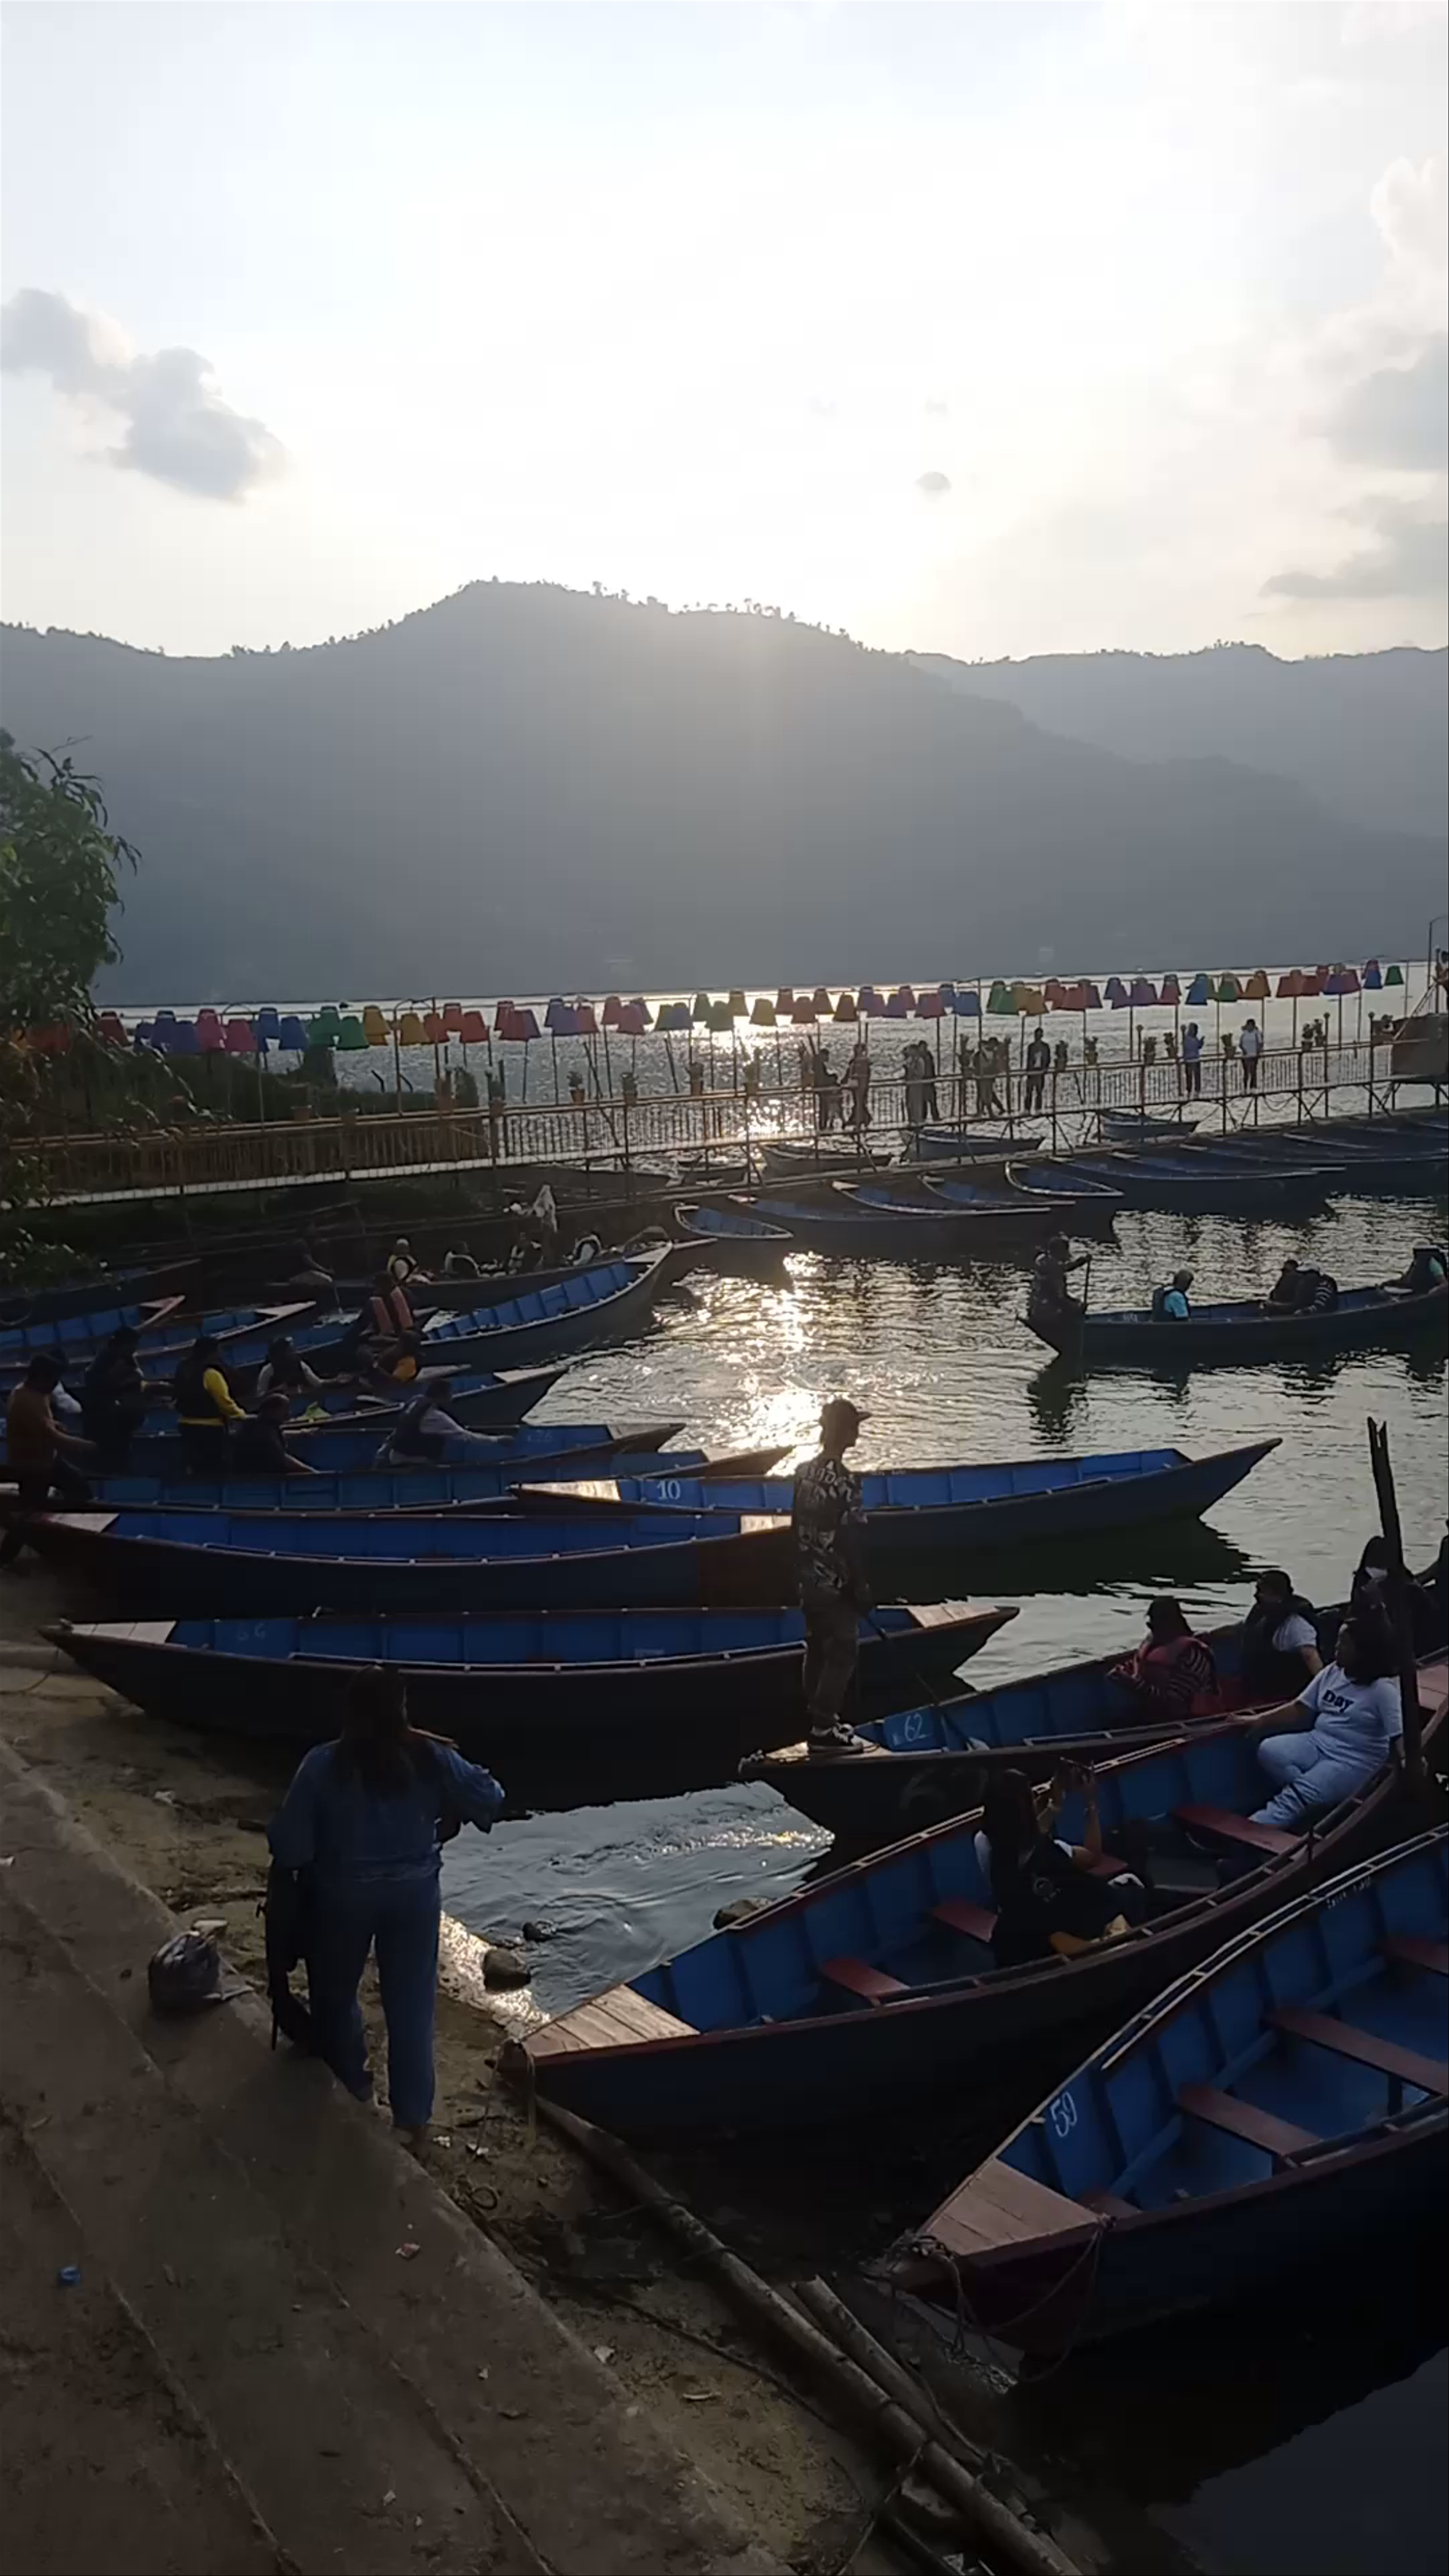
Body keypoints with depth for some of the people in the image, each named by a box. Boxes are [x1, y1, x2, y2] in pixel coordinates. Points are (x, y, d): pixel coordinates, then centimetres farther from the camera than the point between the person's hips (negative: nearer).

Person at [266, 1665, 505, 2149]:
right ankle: (414, 2117, 17)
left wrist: (316, 1856, 4)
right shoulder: (431, 1759, -12)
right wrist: (449, 1823, 11)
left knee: (337, 1991, 25)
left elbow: (288, 1845, -18)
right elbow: (491, 1800, -5)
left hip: (342, 1895, -1)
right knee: (411, 2004, 12)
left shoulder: (323, 1765, -18)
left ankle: (350, 2084, 41)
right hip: (414, 1893, 1)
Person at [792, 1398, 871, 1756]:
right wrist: (862, 1587, -12)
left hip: (810, 1582, 8)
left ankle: (819, 1718, 25)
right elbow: (852, 1539, -20)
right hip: (836, 1585, -8)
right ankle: (824, 1730, 0)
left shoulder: (806, 1472, 5)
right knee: (843, 1653, -1)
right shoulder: (844, 1481, -21)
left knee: (818, 1649, 16)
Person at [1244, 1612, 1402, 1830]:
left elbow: (1400, 1737, -18)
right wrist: (1257, 1723, 3)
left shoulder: (1383, 1689, -12)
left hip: (1353, 1761, -7)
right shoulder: (1332, 1672, 8)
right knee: (1269, 1750, -21)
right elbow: (1299, 1711, 12)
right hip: (1317, 1743, 7)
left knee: (1296, 1797, -29)